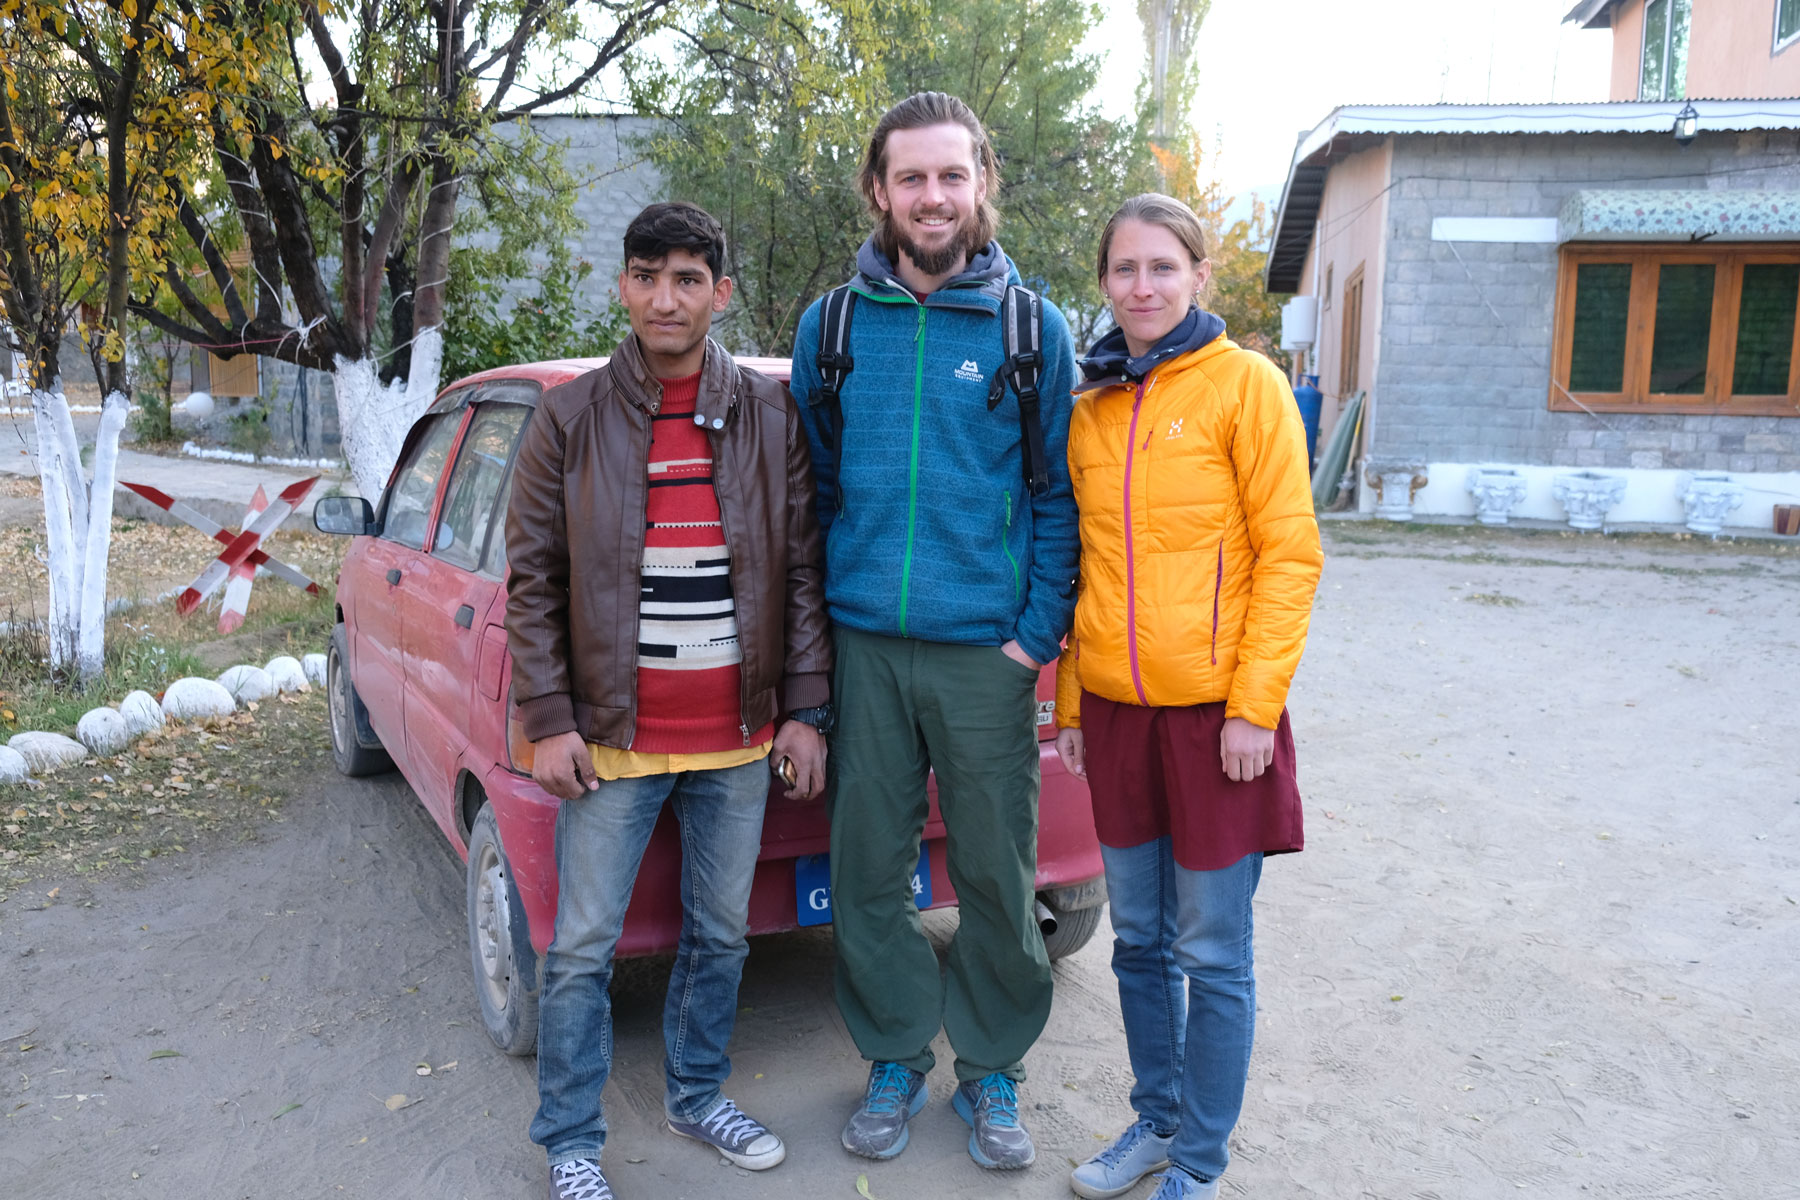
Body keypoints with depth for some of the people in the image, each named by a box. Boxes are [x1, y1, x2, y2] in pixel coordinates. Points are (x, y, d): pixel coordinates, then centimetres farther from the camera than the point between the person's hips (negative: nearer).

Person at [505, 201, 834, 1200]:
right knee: (582, 949, 6)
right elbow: (533, 580, -1)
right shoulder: (570, 418, -2)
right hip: (612, 739, -1)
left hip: (739, 740, 2)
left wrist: (804, 710, 0)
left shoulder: (770, 417, 1)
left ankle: (698, 1096, 37)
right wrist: (548, 720, -6)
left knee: (720, 934, 16)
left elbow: (802, 571, 3)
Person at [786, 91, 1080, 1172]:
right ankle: (896, 1060, 30)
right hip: (862, 646, 2)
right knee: (869, 871, 10)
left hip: (986, 652, -1)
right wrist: (816, 622, 5)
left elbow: (1059, 496, 2)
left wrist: (1038, 632, -6)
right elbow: (811, 483, 11)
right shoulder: (832, 327, 6)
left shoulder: (1032, 331, 0)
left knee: (997, 875, 8)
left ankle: (992, 1069, 29)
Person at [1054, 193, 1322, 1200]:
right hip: (1116, 709, 5)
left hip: (1215, 708, -4)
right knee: (1140, 938, 16)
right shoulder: (1091, 408, 10)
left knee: (1212, 953, 6)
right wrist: (1071, 701, 12)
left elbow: (1289, 552, -8)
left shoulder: (1244, 383, -5)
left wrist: (1254, 705, -14)